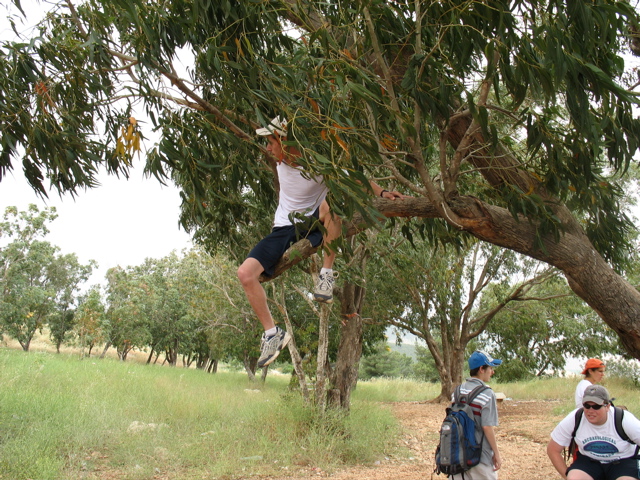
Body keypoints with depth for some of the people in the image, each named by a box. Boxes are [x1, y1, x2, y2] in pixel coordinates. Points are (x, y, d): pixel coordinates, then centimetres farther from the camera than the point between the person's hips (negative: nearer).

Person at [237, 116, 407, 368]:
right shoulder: (281, 162, -3)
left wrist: (381, 192, -25)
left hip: (314, 225, -4)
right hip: (283, 228, 5)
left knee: (331, 202, -39)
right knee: (246, 273, -16)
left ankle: (327, 273, -25)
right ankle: (272, 333, -3)